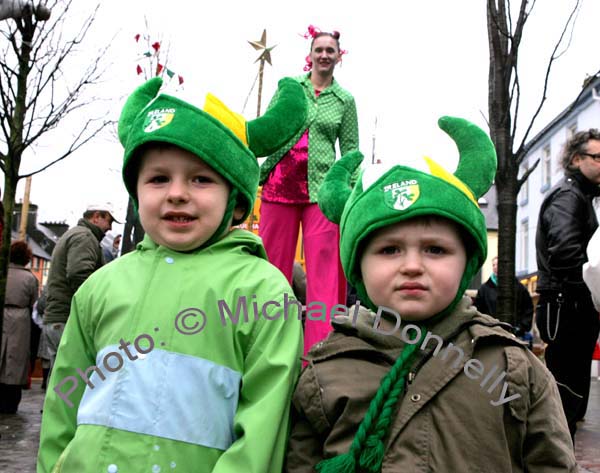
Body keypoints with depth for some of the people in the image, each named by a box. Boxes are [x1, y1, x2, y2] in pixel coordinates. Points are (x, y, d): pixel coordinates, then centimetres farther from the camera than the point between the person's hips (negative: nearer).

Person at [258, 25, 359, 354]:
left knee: (323, 270, -6)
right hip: (279, 184, 1)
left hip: (322, 189, -1)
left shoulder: (345, 100, 11)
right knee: (273, 265, 3)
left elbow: (350, 150, 11)